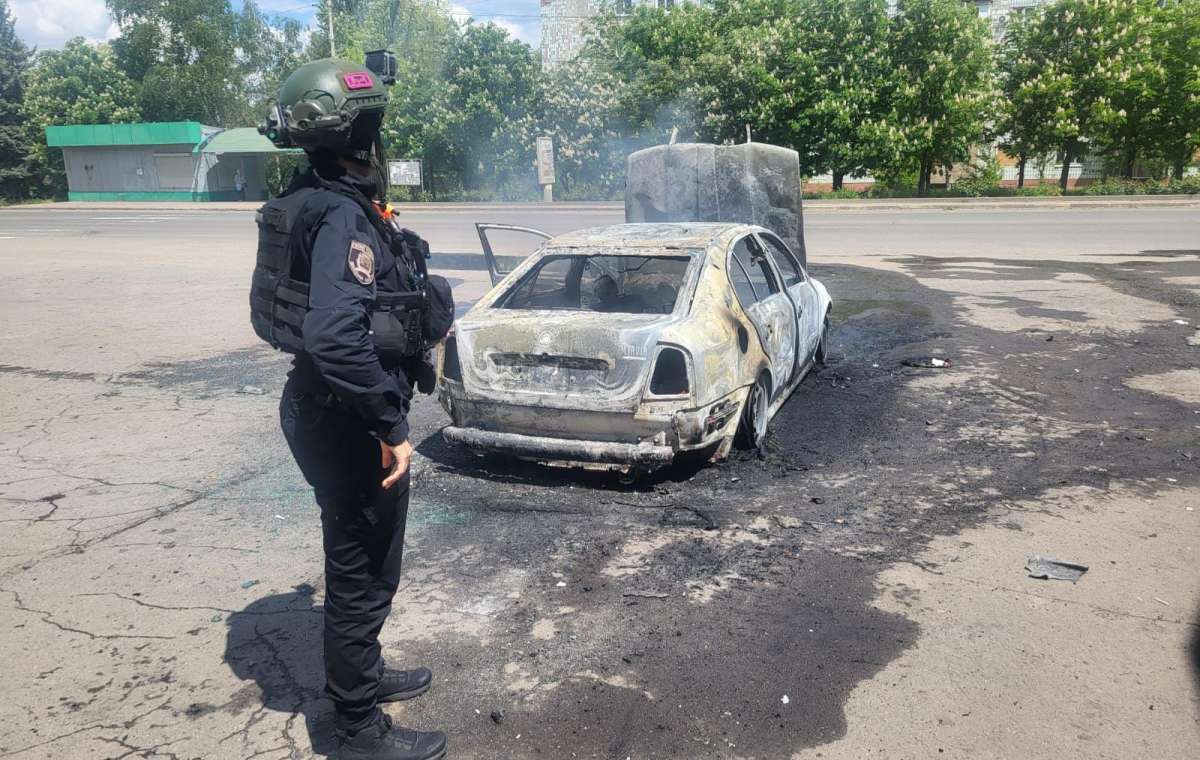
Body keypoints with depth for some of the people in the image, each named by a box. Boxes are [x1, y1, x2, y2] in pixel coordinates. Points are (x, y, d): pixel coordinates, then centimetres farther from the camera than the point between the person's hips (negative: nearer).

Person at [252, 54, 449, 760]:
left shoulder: (312, 201, 7)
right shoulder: (344, 217, -23)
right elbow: (335, 337, -35)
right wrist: (391, 426, -26)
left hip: (322, 408, 10)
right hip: (347, 422, -10)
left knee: (358, 561, 26)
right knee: (363, 573, 6)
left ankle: (360, 672, 47)